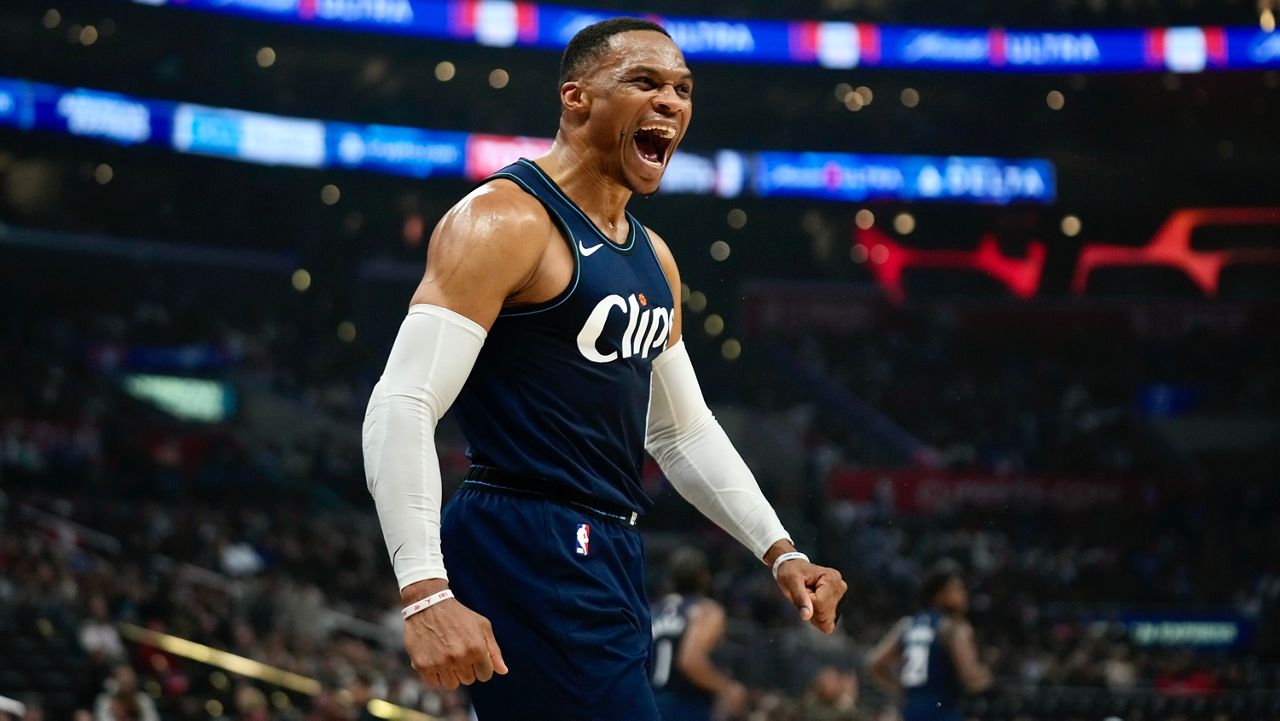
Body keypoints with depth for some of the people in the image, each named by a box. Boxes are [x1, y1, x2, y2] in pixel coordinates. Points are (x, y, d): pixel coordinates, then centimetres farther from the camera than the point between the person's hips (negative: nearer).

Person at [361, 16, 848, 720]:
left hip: (609, 557, 10)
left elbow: (684, 430, 27)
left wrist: (779, 551, 16)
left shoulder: (653, 257, 17)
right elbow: (401, 408, -18)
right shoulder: (503, 222, -11)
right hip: (527, 553, -10)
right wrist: (426, 594, -28)